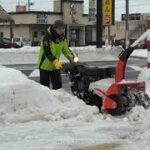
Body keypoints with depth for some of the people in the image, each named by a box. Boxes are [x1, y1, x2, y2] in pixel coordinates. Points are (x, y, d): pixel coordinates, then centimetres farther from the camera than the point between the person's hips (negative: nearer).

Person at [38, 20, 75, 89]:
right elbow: (47, 52, -30)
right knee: (45, 86, 2)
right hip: (45, 65, -6)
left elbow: (65, 49, 5)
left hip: (56, 66, 6)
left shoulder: (62, 38, 0)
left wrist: (72, 58, -13)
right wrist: (55, 61, -44)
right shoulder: (47, 37, -21)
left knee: (58, 85, 7)